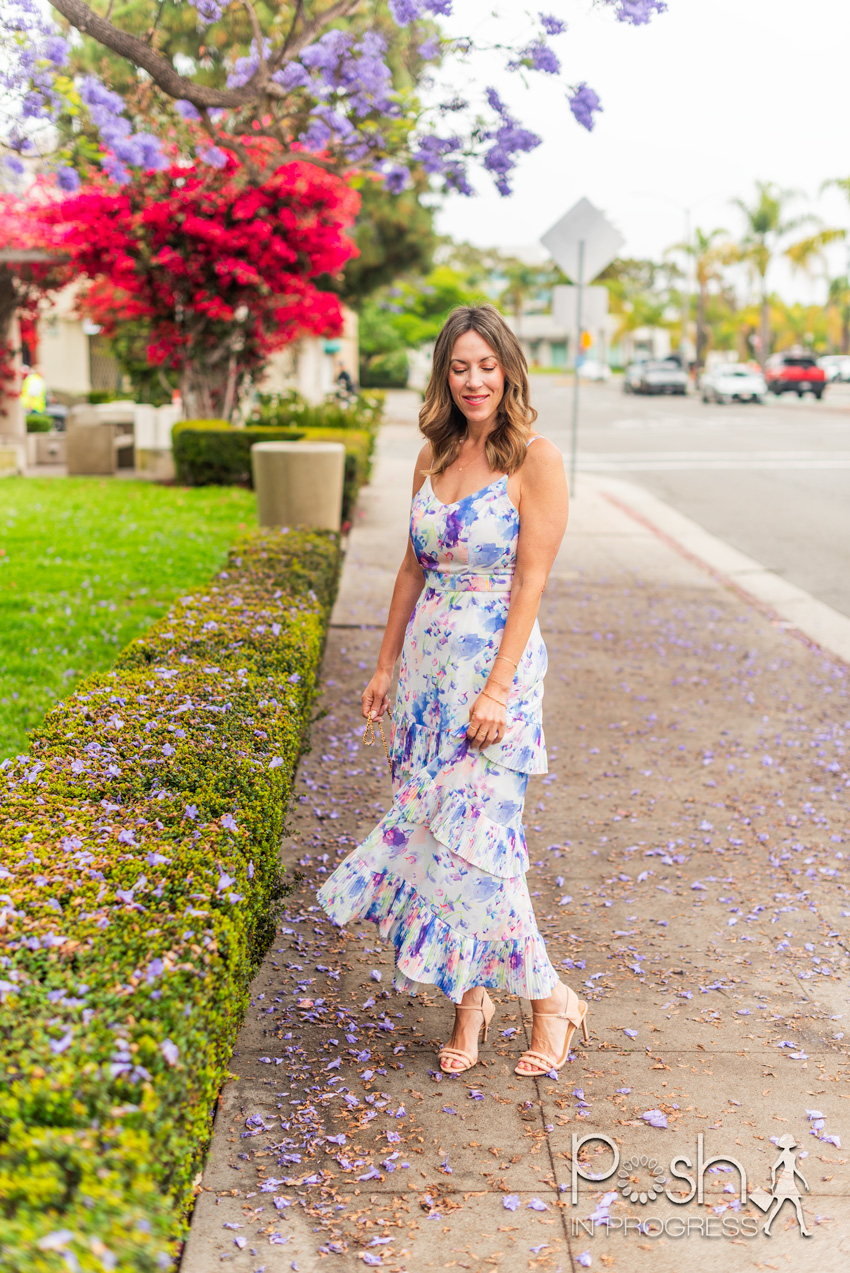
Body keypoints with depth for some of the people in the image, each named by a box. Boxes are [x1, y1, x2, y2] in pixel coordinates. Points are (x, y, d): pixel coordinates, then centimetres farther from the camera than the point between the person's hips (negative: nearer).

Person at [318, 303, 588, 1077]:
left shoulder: (536, 460, -10)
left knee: (474, 840, -6)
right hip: (428, 664, 6)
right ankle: (469, 1001, 23)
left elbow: (530, 582, -14)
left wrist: (497, 691, -18)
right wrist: (386, 664, 14)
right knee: (429, 830, 8)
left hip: (494, 666, -6)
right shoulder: (434, 457, 9)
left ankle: (551, 997, 16)